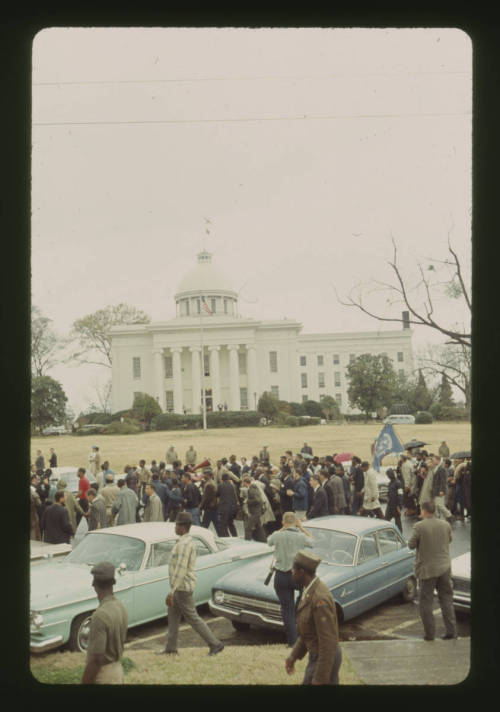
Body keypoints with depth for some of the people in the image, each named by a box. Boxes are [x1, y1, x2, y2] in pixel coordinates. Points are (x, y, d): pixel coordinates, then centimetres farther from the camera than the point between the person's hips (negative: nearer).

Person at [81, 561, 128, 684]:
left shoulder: (100, 616, -27)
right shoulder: (121, 607, -1)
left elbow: (96, 659, -25)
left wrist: (85, 682, -16)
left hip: (103, 675, -8)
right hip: (117, 669, 8)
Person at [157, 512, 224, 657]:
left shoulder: (184, 544, -23)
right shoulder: (188, 541, 10)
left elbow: (181, 569, -29)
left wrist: (171, 593, -29)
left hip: (182, 588, -10)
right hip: (181, 587, 10)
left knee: (192, 618, -2)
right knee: (173, 616, 14)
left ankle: (215, 644, 5)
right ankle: (170, 649, 21)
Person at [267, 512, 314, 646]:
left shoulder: (277, 536, -9)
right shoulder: (301, 536, -10)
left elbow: (269, 541, 15)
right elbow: (311, 541, 13)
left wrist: (283, 529, 8)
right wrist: (301, 527, 11)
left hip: (281, 577, 1)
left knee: (287, 610, 9)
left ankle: (292, 641, 13)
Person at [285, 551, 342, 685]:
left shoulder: (319, 599, -31)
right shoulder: (310, 590, 1)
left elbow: (329, 641, -28)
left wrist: (320, 679, -22)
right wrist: (294, 655, 13)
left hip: (326, 659, -9)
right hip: (317, 654, 9)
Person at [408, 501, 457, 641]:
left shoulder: (419, 527, -16)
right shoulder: (446, 525, -2)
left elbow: (411, 545, -9)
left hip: (427, 569, -4)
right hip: (444, 567, 4)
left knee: (426, 602, 7)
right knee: (446, 599, 15)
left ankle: (429, 634, 10)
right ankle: (451, 631, 14)